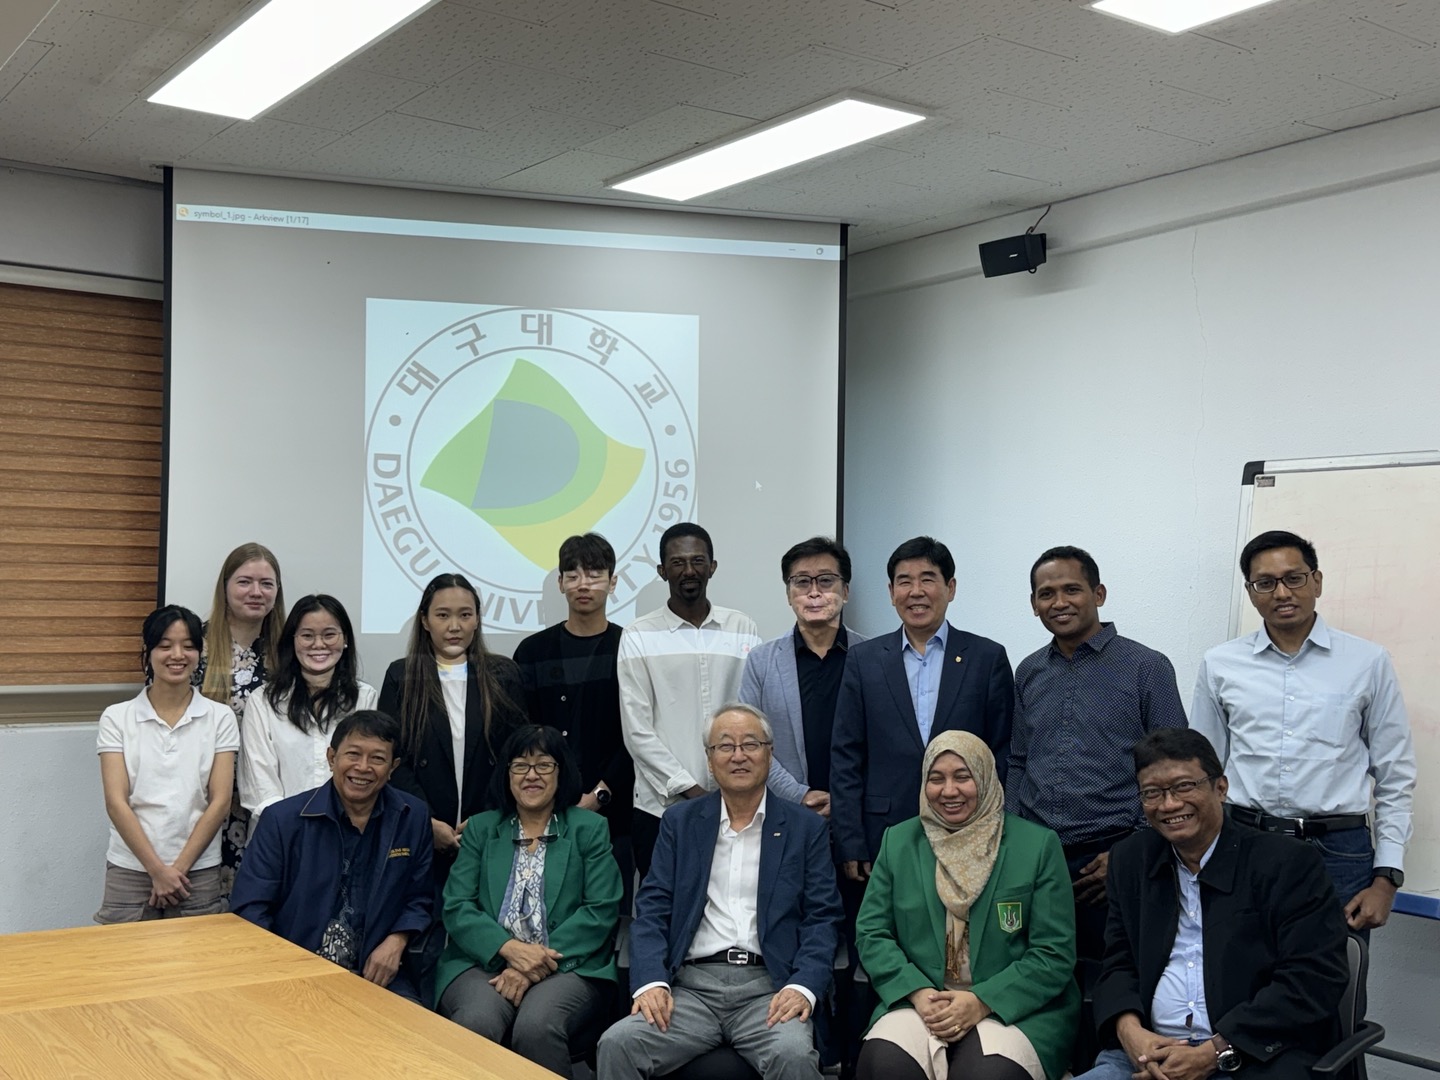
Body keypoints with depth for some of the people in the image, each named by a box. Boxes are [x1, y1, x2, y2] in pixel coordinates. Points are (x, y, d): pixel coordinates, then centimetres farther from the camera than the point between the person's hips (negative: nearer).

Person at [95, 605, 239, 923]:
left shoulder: (219, 717, 3)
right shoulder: (117, 718, 2)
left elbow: (220, 801, -1)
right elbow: (116, 802, -4)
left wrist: (179, 868, -8)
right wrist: (157, 869, -10)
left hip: (199, 872, 0)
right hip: (131, 870, 0)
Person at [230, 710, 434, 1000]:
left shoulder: (413, 818, 5)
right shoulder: (282, 820, -3)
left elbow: (419, 899, 15)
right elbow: (250, 908, -5)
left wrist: (396, 942, -4)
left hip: (376, 975, 2)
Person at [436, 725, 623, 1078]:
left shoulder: (590, 828, 11)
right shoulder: (481, 828, 17)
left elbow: (601, 910, 0)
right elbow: (456, 907, 5)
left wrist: (540, 962, -14)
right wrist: (509, 949, -14)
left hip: (568, 966, -1)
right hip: (486, 961, 1)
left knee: (536, 1027, -33)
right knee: (475, 1025, -33)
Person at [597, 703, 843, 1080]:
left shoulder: (806, 827, 10)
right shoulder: (680, 821, 13)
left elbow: (822, 918, 4)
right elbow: (652, 910, 7)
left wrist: (803, 987, -13)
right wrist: (651, 981, -11)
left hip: (769, 988, -1)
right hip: (691, 986, 1)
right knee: (616, 1045, -25)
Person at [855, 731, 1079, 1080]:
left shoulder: (1038, 845, 0)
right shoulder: (899, 841, 9)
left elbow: (1054, 953, -4)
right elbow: (872, 933, 6)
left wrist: (981, 1002, -15)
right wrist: (919, 993, -12)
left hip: (1014, 1007, -2)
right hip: (921, 1001, 2)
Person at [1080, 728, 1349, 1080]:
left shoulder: (1288, 864, -4)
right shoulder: (1131, 860, 11)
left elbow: (1315, 981, -10)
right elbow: (1119, 963, 12)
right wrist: (1129, 1031, -10)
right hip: (1149, 1052, 4)